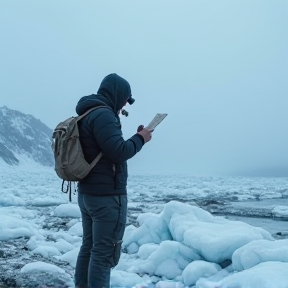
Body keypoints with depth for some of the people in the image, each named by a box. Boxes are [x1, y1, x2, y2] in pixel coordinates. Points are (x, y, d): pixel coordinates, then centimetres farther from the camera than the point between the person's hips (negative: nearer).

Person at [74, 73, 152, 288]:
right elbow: (119, 153, -23)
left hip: (87, 193, 10)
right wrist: (140, 138, -7)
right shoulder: (104, 115, -17)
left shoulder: (87, 115, 15)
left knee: (89, 246, 16)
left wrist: (136, 138, 11)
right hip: (107, 196, -10)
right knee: (104, 252, -4)